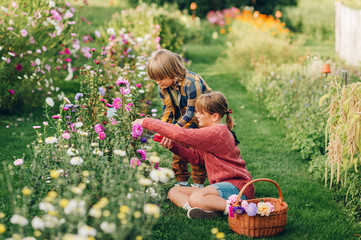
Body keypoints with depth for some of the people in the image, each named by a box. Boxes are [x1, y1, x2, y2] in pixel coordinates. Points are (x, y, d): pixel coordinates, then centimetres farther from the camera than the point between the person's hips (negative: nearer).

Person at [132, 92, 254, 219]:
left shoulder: (215, 133, -18)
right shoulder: (218, 131, 16)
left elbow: (181, 134, -25)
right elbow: (197, 157, 15)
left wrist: (146, 122, -19)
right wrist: (172, 146, 3)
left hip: (237, 187, -11)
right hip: (222, 185, 11)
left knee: (195, 198, -36)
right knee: (174, 192, 2)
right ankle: (207, 209, -23)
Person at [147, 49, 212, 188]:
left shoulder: (192, 83, -35)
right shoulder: (162, 87, -12)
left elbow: (192, 113, -32)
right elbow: (167, 110, -4)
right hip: (182, 118, 7)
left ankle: (198, 183, 5)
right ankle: (182, 182, 16)